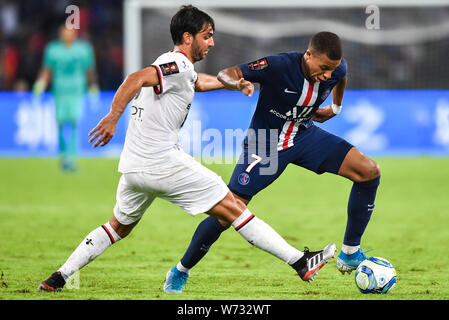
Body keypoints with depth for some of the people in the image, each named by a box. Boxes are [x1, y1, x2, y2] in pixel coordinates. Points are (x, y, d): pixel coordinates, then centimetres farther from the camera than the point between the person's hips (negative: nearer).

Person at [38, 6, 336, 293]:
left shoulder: (170, 64, 20)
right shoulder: (179, 64, -11)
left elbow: (198, 81, 42)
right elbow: (136, 79, -27)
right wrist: (113, 118, -35)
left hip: (134, 167, 9)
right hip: (163, 163, -9)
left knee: (120, 226, 26)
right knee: (233, 208, -6)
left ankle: (59, 277, 20)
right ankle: (300, 262, -6)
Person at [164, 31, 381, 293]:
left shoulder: (336, 69, -14)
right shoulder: (279, 66, -30)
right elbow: (227, 73, -30)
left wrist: (335, 108, 24)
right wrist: (236, 82, -52)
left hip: (305, 136, 5)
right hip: (264, 143, -5)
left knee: (370, 171, -12)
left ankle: (350, 254, 1)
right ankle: (181, 271, 11)